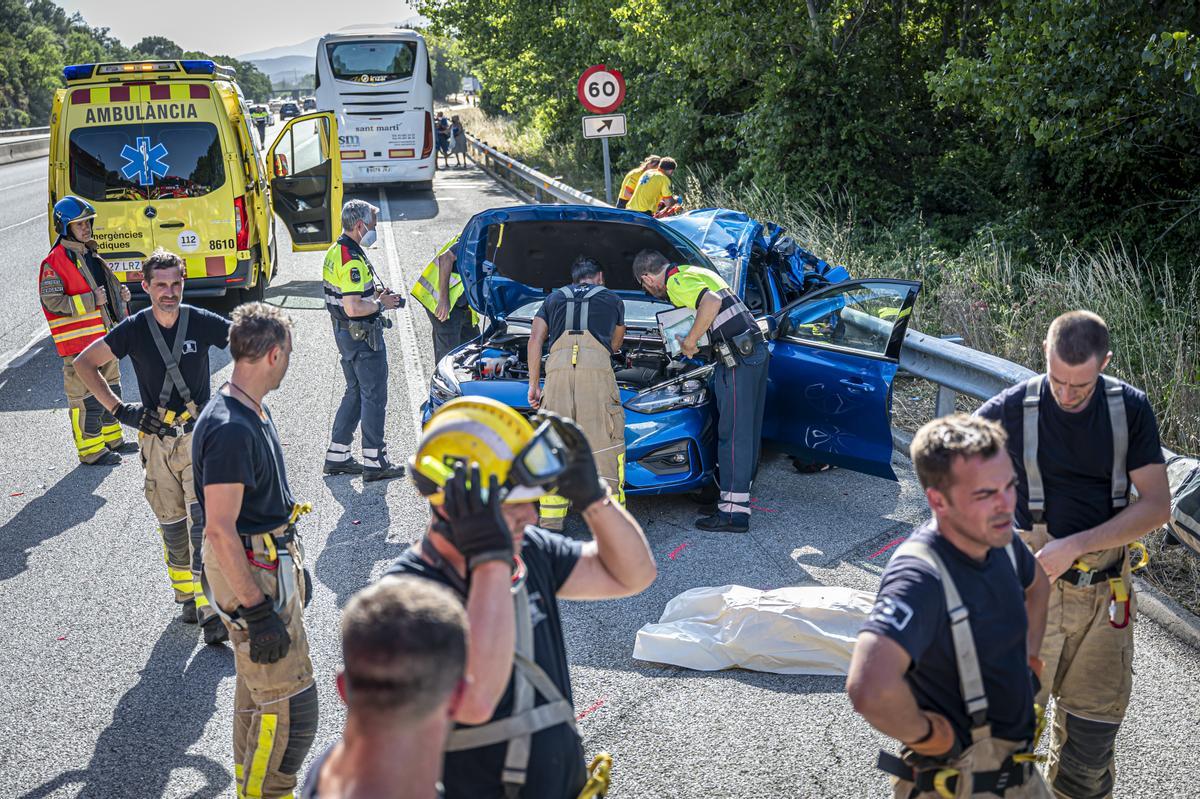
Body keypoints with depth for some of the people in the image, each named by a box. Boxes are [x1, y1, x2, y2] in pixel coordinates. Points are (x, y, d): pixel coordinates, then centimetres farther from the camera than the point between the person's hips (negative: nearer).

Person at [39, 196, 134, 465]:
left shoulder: (90, 255, 15)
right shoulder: (54, 262, -13)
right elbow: (51, 301, -19)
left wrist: (119, 294, 8)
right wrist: (91, 300, -23)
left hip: (105, 337, 9)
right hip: (79, 344, -9)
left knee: (110, 388, 19)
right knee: (86, 395, -5)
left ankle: (112, 438, 33)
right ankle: (91, 449, 2)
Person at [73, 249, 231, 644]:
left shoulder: (202, 322, -6)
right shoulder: (134, 329, -2)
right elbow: (84, 363, 7)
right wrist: (118, 409, -1)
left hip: (199, 435, -2)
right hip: (156, 438, 2)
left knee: (203, 520, -13)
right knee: (171, 523, 10)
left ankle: (210, 610, -14)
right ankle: (186, 593, 29)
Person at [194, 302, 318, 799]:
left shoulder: (253, 412, 8)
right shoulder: (229, 429, -25)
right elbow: (220, 530, -27)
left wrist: (295, 564, 23)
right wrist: (257, 611, -25)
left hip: (273, 563, 11)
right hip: (250, 575, -11)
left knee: (256, 684, 23)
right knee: (290, 707, -5)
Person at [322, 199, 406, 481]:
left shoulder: (336, 250, 9)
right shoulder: (352, 259, -23)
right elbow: (353, 308, -28)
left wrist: (374, 291, 11)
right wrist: (381, 304, -13)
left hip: (344, 332, 10)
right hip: (363, 335, -10)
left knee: (355, 394, 18)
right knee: (374, 397, 0)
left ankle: (336, 456, 23)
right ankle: (374, 462, 7)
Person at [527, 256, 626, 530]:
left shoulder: (554, 298, 32)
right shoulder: (613, 299, 30)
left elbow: (536, 339, 20)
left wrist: (534, 384, 19)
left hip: (558, 364, 2)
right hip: (596, 364, -1)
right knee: (604, 441, 0)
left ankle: (550, 522, 2)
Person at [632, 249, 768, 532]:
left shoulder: (676, 282, -8)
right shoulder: (696, 273, 23)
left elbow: (712, 302, -26)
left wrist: (690, 341, -15)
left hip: (737, 357, -10)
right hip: (756, 349, 10)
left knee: (733, 432, -8)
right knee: (748, 429, 14)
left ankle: (733, 512, -7)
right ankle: (741, 492, 24)